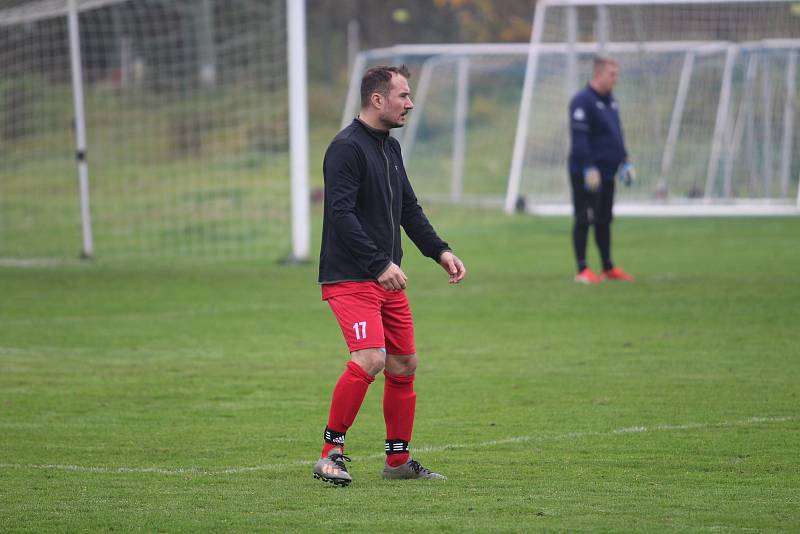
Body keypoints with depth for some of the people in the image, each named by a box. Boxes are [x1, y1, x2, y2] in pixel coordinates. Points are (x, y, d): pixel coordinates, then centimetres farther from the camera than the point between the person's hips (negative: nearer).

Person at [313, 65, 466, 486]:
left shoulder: (390, 147, 16)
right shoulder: (347, 147, -13)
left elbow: (408, 209, 25)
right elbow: (340, 213, -21)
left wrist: (440, 252, 13)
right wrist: (379, 265, -24)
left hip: (387, 278, 9)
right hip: (349, 277, -9)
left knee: (404, 364, 9)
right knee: (370, 359, -22)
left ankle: (398, 460, 20)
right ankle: (330, 454, -11)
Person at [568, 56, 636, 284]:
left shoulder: (610, 101, 15)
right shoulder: (582, 101, -13)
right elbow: (579, 137, -18)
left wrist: (624, 162, 18)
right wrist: (588, 168, -22)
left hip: (607, 172, 9)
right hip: (587, 175, -9)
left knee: (604, 221, 14)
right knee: (584, 220, -4)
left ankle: (608, 267, 21)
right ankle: (582, 270, -2)